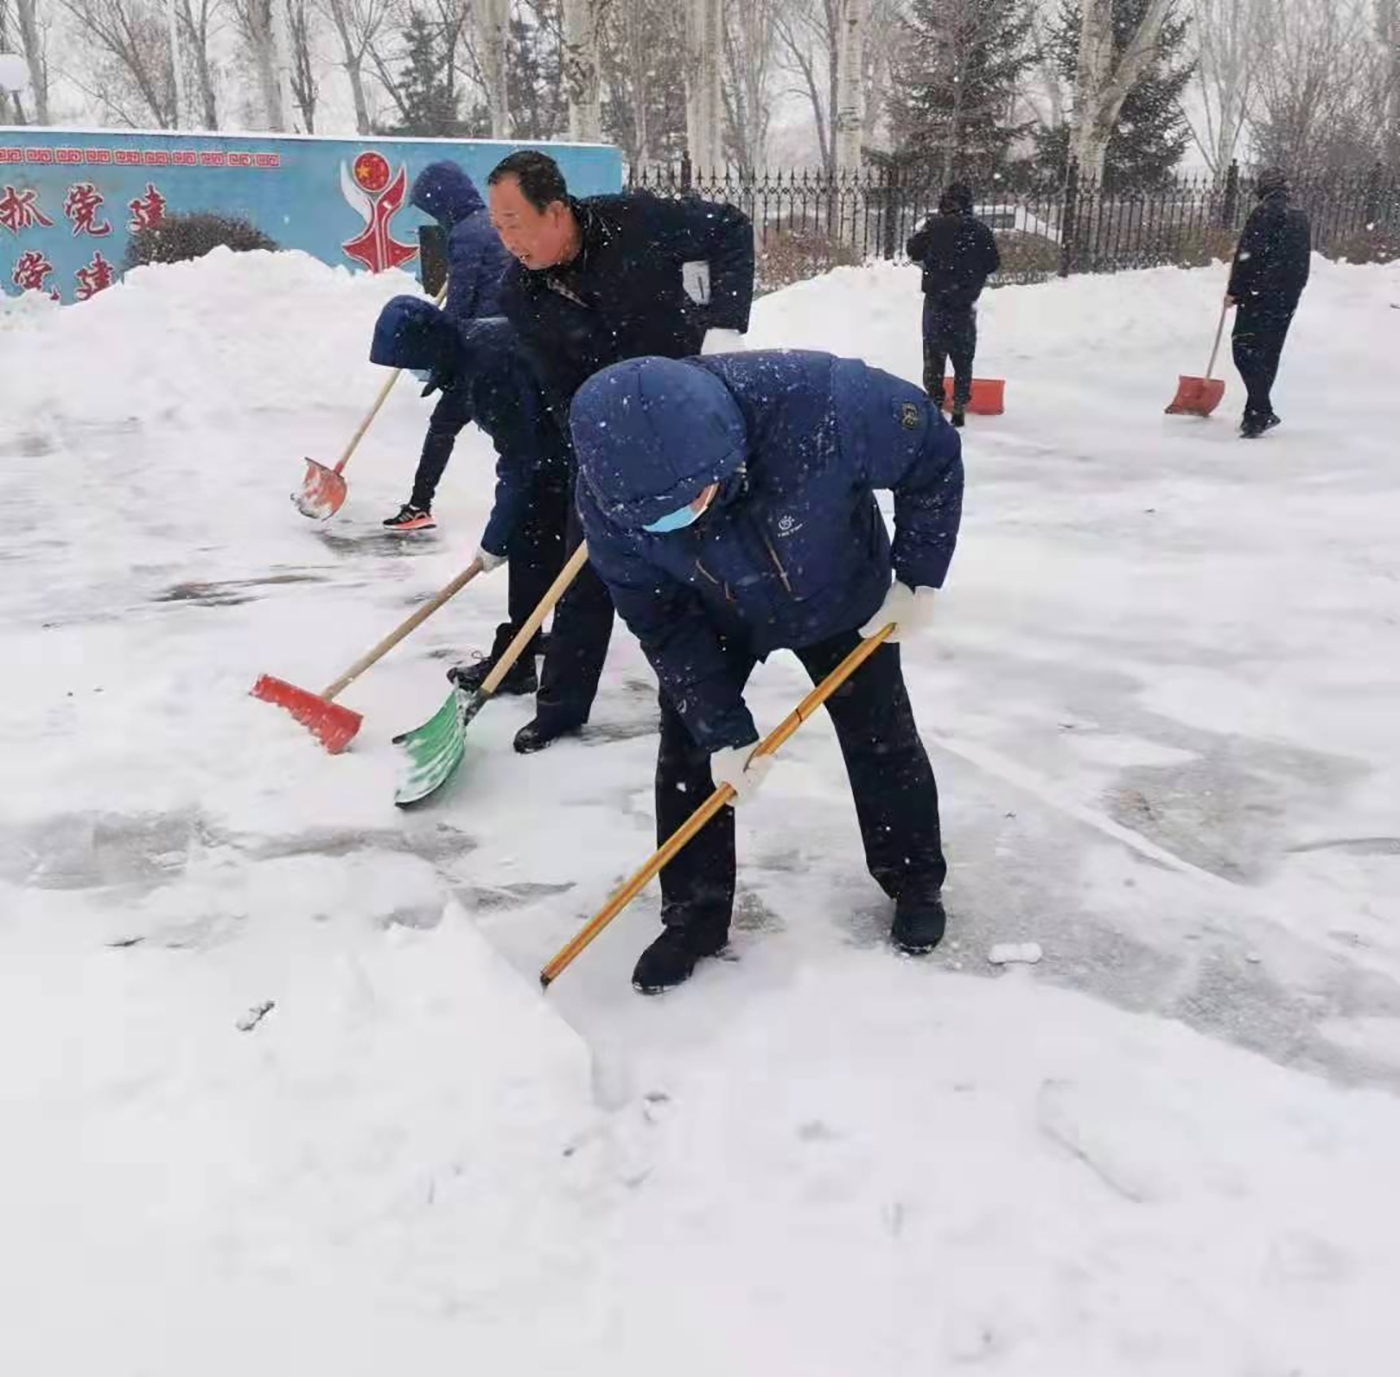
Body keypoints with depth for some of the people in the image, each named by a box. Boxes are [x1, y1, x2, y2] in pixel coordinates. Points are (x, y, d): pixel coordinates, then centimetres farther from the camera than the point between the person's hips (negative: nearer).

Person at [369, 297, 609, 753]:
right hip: (551, 450, 10)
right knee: (526, 551, 14)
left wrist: (495, 539, -11)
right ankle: (514, 663, 27)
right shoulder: (466, 346, 0)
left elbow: (520, 463, -22)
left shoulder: (491, 368, -29)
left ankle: (565, 704, -7)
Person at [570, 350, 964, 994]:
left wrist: (917, 579, -18)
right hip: (714, 617, 1)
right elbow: (661, 625, -20)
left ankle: (915, 882, 34)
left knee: (882, 739, 10)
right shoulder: (607, 496, -33)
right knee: (689, 752, -1)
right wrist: (723, 730, -21)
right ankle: (695, 913, 19)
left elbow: (935, 454, -24)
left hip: (840, 597, -1)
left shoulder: (818, 400, -44)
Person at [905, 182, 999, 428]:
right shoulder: (980, 230, -4)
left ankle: (934, 399, 4)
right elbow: (993, 264, 2)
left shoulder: (934, 225, -9)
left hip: (937, 299, -1)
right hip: (966, 302, 1)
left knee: (934, 353, 8)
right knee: (963, 356, 10)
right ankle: (959, 406, 8)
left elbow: (913, 251, -4)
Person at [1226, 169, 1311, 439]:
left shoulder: (1265, 212, -7)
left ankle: (1262, 412, -21)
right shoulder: (1301, 217, 19)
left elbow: (1248, 255, -14)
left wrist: (1234, 290, -9)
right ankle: (1256, 412, 16)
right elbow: (1303, 261, 20)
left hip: (1261, 294, -8)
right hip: (1290, 296, 8)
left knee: (1245, 347, -10)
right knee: (1269, 354, 12)